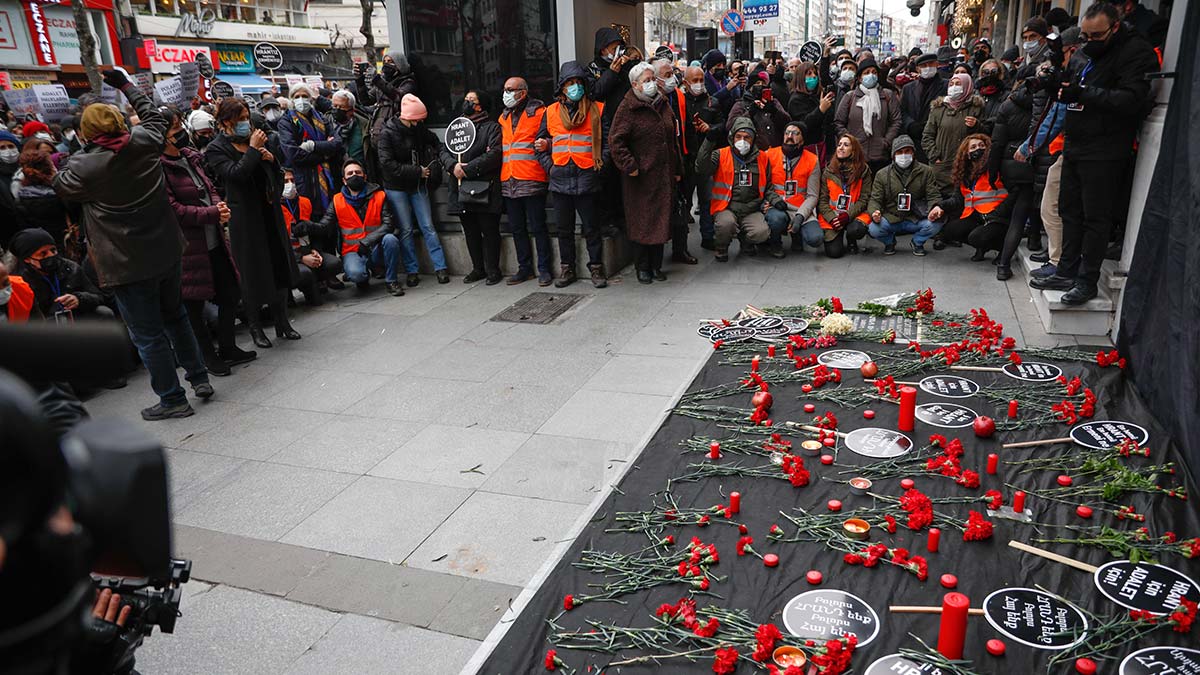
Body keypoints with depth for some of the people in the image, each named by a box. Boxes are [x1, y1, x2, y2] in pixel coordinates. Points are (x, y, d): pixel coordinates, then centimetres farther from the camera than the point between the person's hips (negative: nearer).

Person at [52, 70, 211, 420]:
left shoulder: (85, 165, -14)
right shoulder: (144, 142, -3)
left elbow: (61, 185, 7)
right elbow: (154, 114, 19)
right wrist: (126, 85, 29)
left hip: (127, 263, -6)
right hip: (166, 250, 6)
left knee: (148, 334, 5)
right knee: (175, 315, 24)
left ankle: (172, 399, 13)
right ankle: (199, 377, 29)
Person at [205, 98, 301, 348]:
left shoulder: (254, 139, 11)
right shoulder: (216, 149, -5)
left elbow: (277, 176, 16)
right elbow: (235, 174, -22)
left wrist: (271, 159, -4)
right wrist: (253, 150, -19)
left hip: (270, 212, 6)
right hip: (244, 218, -5)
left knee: (280, 265, 9)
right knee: (251, 273, 1)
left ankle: (282, 323, 20)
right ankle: (255, 328, 14)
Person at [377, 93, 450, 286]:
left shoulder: (420, 129, 2)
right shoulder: (387, 134, -11)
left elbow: (436, 144, 19)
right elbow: (387, 164, -18)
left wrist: (432, 164, 0)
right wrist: (417, 171, -19)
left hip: (418, 185, 3)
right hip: (396, 187, -3)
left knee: (428, 227, 2)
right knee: (406, 230, 2)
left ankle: (440, 267, 6)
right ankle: (411, 271, 10)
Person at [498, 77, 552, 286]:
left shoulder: (539, 112, -2)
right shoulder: (504, 117, 19)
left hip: (532, 180, -7)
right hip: (509, 181, 7)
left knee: (537, 227, -2)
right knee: (517, 228, 11)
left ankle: (543, 269, 7)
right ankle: (525, 268, 20)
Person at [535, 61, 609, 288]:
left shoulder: (597, 110, 4)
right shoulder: (551, 112, 11)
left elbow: (606, 141, 3)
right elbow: (541, 143, 15)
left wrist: (599, 165, -6)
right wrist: (549, 166, 3)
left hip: (587, 178, -3)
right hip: (560, 179, 3)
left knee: (591, 227, 2)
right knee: (563, 228, 10)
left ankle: (596, 267, 13)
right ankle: (567, 268, 21)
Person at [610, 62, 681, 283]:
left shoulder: (663, 105, 14)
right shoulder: (627, 108, -7)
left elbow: (672, 140, 20)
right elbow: (616, 140, -13)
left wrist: (677, 170, 18)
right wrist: (629, 166, -19)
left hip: (664, 175, 6)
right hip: (640, 177, -6)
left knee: (661, 220, 8)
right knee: (642, 221, -1)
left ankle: (656, 265, 18)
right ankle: (642, 267, 11)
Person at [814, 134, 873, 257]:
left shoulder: (863, 170, 0)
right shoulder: (828, 171, 3)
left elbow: (863, 199, -3)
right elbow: (822, 199, 1)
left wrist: (848, 215, -19)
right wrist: (831, 218, -15)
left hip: (855, 214, 0)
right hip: (831, 216, 0)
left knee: (856, 230, -35)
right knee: (834, 252, -17)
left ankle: (851, 241, 4)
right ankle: (836, 237, 21)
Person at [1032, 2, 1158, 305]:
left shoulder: (1136, 52, -9)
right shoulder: (1089, 54, 17)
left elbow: (1131, 100, -20)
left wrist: (1085, 93, -24)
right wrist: (1061, 86, 8)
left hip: (1103, 153, -9)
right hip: (1074, 148, 9)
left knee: (1096, 217, -4)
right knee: (1070, 211, 12)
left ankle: (1087, 282, 3)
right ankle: (1067, 273, 21)